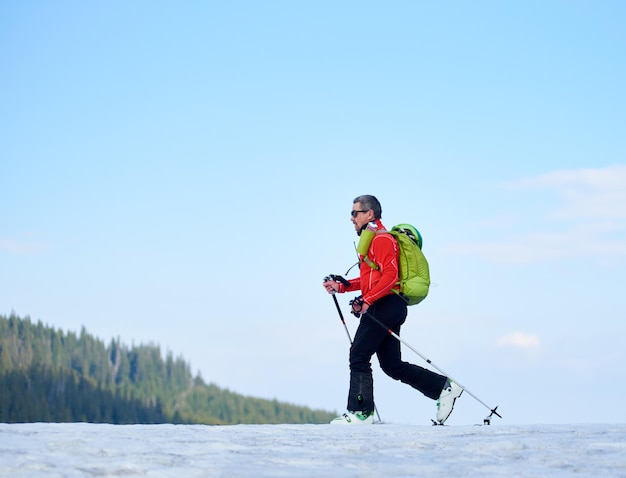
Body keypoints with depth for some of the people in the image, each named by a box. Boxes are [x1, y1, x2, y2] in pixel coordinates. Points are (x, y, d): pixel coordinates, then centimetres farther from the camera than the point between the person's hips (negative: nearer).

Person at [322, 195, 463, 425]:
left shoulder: (381, 239, -9)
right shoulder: (370, 240, 24)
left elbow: (389, 276, -19)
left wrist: (366, 300, -22)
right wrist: (341, 286, 18)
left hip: (385, 304, -10)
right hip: (385, 308, 10)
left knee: (358, 355, -9)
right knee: (392, 366, 9)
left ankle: (360, 412, -8)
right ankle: (444, 387, 8)